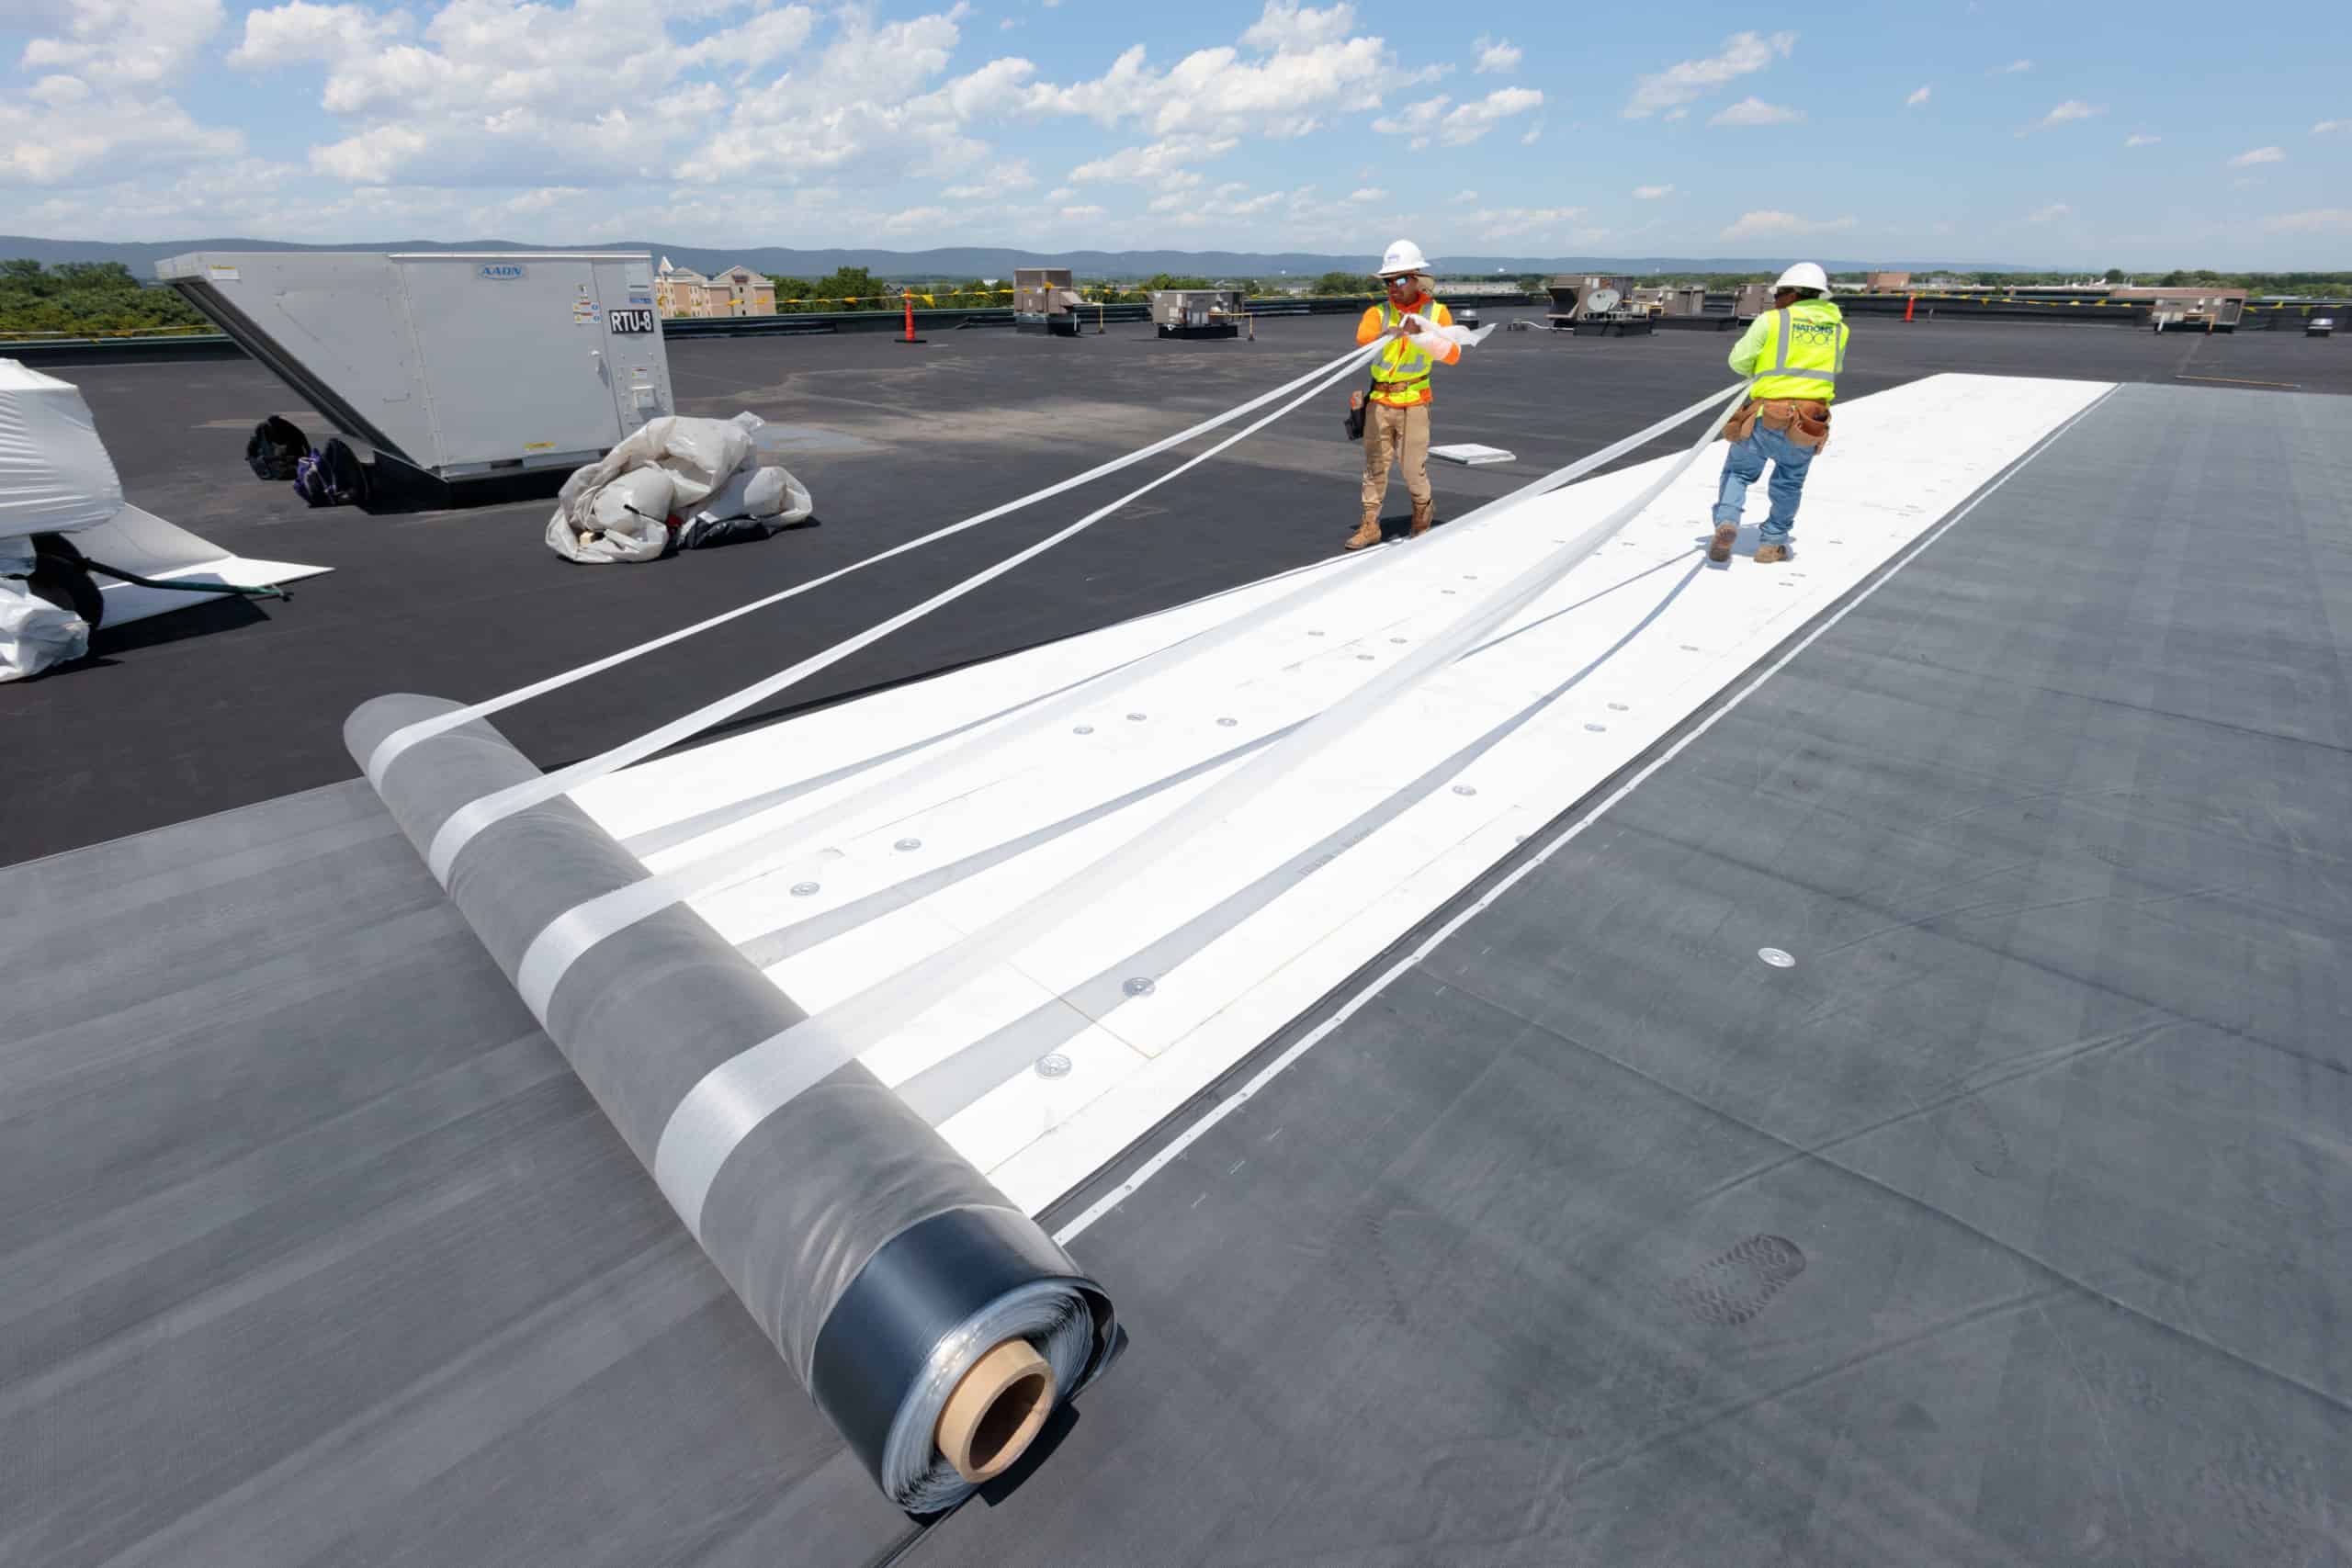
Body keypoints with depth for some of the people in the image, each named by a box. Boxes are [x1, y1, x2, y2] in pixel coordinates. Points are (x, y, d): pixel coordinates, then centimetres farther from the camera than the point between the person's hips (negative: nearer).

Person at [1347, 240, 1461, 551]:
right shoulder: (1379, 312, 1)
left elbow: (1452, 355, -12)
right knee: (1374, 464, 2)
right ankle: (1370, 525, 12)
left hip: (1414, 401, -1)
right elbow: (1362, 336, -21)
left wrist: (1421, 334, -27)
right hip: (1379, 400, 2)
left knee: (1413, 466, 2)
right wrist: (1388, 334, -42)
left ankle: (1422, 514, 29)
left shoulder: (1436, 312, 0)